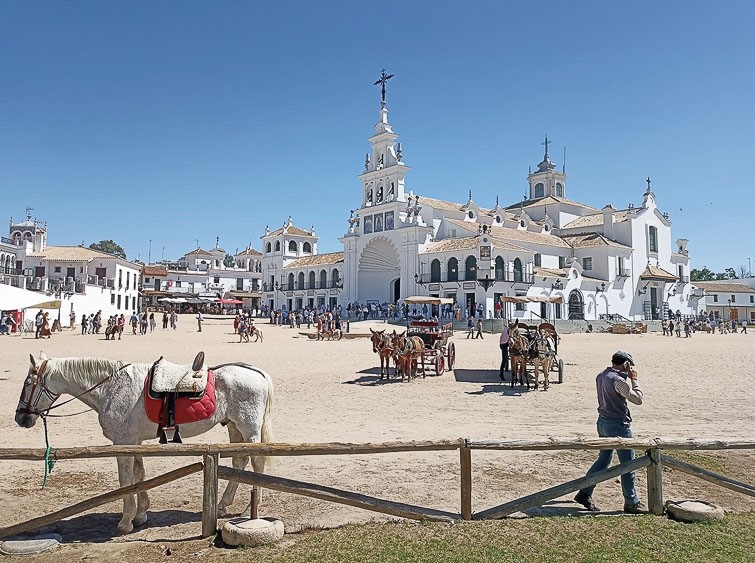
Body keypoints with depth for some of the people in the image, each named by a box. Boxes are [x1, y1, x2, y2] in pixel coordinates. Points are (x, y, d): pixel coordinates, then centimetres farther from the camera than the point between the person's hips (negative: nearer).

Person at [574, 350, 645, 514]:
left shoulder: (600, 376, 7)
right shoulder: (619, 380, -20)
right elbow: (638, 399, -12)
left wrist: (628, 379, 12)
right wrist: (633, 379, -3)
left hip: (603, 422, 9)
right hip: (618, 426, -8)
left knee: (603, 459, 17)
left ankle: (584, 493, 16)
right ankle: (631, 503, 18)